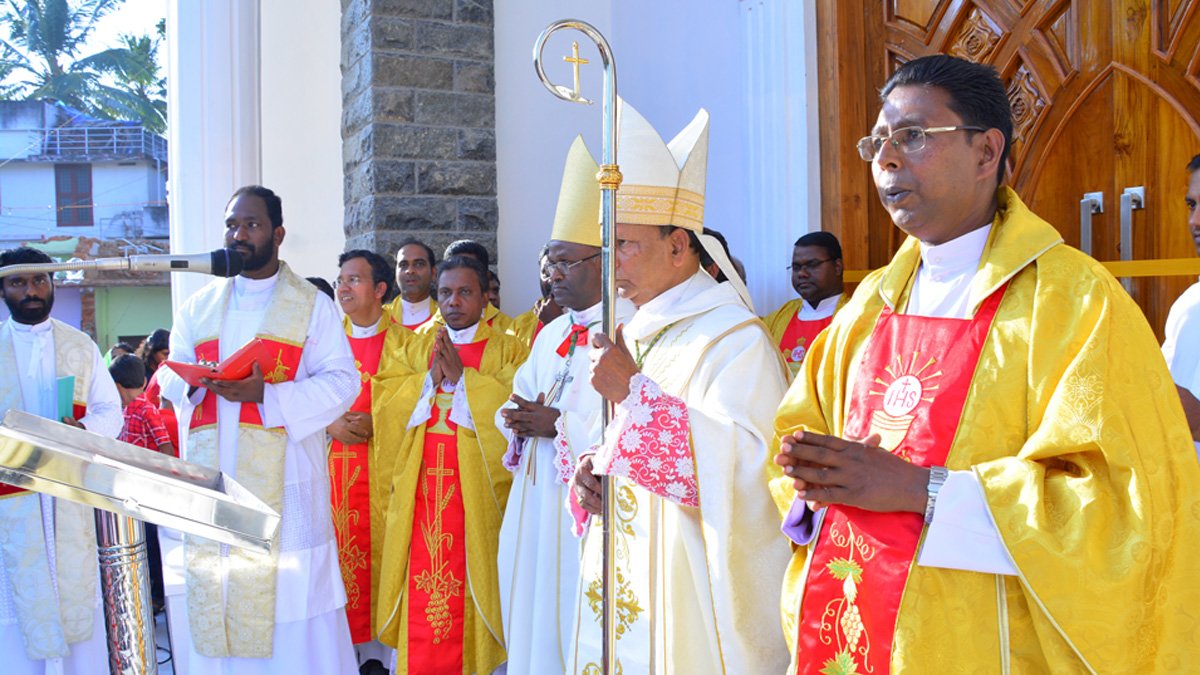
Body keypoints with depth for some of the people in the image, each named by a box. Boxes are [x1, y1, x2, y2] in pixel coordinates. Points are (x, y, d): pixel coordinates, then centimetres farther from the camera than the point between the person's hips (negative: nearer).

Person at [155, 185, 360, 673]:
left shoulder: (311, 305, 3)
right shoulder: (199, 307, 15)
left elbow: (341, 382, -6)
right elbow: (170, 378, 14)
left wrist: (266, 394, -19)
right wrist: (195, 382, -11)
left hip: (283, 474, -3)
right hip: (212, 474, 4)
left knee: (289, 590, -3)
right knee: (215, 598, 5)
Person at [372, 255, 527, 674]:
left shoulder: (508, 351, 4)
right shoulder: (410, 349, 15)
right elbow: (385, 410, 5)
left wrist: (461, 376, -12)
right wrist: (429, 378, -9)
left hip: (477, 493, -3)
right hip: (419, 490, 3)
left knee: (470, 580, -2)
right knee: (420, 587, 2)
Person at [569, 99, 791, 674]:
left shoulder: (735, 338, -15)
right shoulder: (632, 333, 10)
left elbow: (750, 470, -25)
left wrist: (634, 391, -23)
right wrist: (591, 472, -5)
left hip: (689, 590, -7)